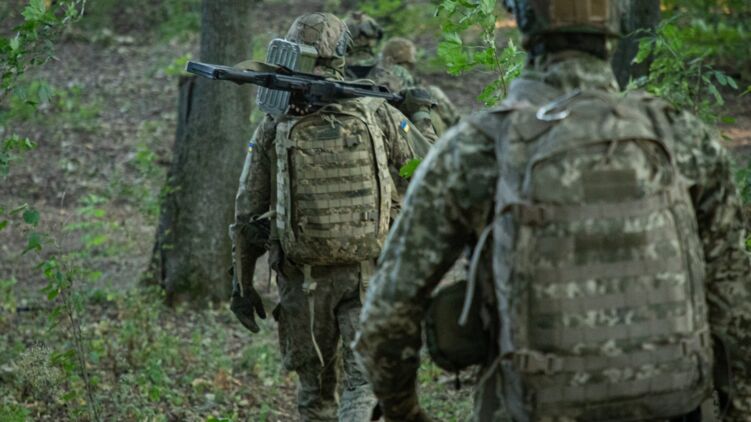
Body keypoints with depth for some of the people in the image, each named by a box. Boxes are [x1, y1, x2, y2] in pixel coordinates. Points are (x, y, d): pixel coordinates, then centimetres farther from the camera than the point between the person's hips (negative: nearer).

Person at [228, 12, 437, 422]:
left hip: (303, 280, 2)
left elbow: (247, 214, 3)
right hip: (367, 276, -1)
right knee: (366, 380, -3)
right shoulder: (377, 115, -4)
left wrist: (242, 283, 11)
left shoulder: (272, 128, -1)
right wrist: (420, 116, 25)